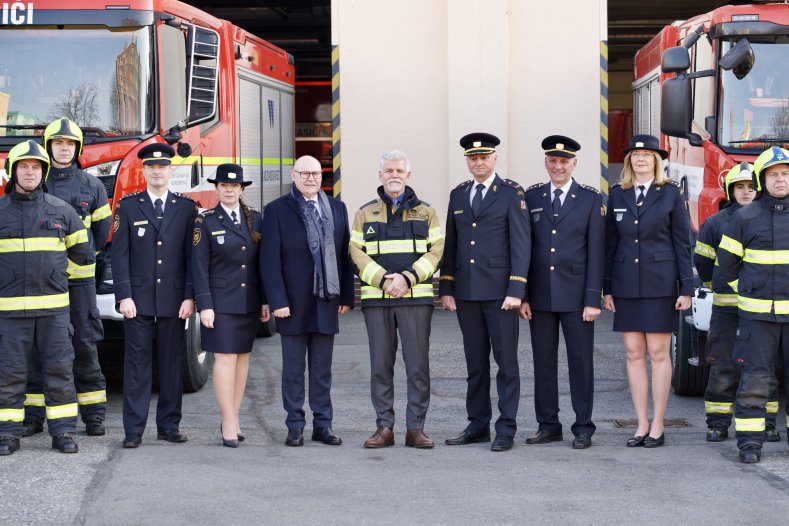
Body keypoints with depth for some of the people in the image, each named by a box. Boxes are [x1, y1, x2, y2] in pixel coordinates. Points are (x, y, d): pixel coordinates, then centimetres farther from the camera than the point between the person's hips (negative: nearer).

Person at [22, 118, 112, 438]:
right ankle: (33, 415, 8)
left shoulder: (91, 185, 7)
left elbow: (102, 229, 15)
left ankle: (93, 415, 9)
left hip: (79, 278, 0)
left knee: (85, 345, 3)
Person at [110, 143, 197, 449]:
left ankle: (169, 425, 13)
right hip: (138, 299, -1)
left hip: (174, 299, 1)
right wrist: (124, 296, -8)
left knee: (172, 363, 5)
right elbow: (119, 254, 1)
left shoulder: (186, 208, 7)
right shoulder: (128, 207, 5)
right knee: (137, 363, -1)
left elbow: (192, 255, 5)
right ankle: (133, 429, 1)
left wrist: (190, 296, -3)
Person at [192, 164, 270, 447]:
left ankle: (232, 418, 15)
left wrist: (265, 300, 5)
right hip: (221, 301, -4)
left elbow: (263, 262, 10)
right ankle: (229, 424, -5)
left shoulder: (255, 219, 9)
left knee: (243, 357, 7)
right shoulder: (205, 221, -2)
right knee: (225, 358, -8)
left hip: (250, 301, 4)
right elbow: (199, 267, -5)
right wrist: (204, 305, -11)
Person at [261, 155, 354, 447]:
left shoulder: (337, 208, 10)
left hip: (326, 301, 3)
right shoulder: (277, 210, -1)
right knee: (293, 369, 4)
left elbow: (345, 254, 9)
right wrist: (277, 301, -12)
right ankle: (295, 427, 10)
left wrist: (346, 296, 4)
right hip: (293, 303, -3)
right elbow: (270, 259, -6)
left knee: (322, 369, 9)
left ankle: (323, 425, 15)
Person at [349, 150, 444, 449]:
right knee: (380, 365, 3)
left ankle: (416, 428, 3)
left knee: (418, 365, -3)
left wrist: (407, 278, -13)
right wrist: (383, 279, -13)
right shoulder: (365, 214, 12)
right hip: (376, 300, 1)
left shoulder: (426, 213, 10)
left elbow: (436, 250, 1)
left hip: (416, 297, -1)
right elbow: (357, 253, 3)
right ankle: (384, 427, 9)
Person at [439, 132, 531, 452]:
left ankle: (506, 429, 2)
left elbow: (521, 244, -7)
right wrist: (446, 288, 8)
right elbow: (450, 245, 14)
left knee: (506, 361, -2)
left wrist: (516, 291, -14)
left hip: (499, 291, -5)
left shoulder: (511, 193, -2)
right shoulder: (458, 195, 13)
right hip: (466, 292, 5)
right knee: (475, 362, 10)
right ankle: (478, 425, 17)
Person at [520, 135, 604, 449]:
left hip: (576, 295, -3)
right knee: (543, 362, 7)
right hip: (540, 296, 3)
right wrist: (522, 295, 1)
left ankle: (583, 428, 9)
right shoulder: (531, 198, 8)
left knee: (581, 362, 2)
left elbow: (596, 252, -3)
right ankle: (548, 425, 16)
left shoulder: (591, 199, 1)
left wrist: (593, 299, -9)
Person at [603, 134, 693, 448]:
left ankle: (657, 427, 6)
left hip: (660, 283, -3)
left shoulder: (671, 193, 0)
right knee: (634, 354, 4)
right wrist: (607, 287, 6)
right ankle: (641, 425, 11)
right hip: (627, 284, 3)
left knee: (658, 354, -1)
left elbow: (682, 242, 0)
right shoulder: (617, 194, 9)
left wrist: (686, 288, -5)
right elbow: (610, 242, 10)